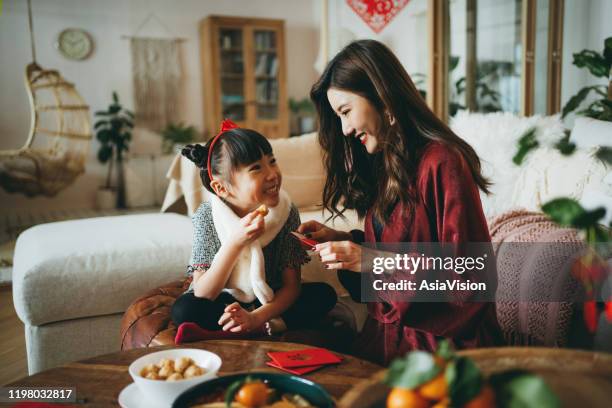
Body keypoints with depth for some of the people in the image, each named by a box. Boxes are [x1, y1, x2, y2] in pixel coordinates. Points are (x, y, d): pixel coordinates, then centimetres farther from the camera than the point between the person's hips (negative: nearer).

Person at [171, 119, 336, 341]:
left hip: (268, 302, 1)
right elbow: (202, 294, -21)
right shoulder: (207, 215, -18)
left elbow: (292, 285, -12)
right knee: (183, 310, -30)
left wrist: (255, 317, -30)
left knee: (324, 294, -20)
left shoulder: (286, 211, -15)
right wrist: (235, 243, -34)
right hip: (222, 302, -1)